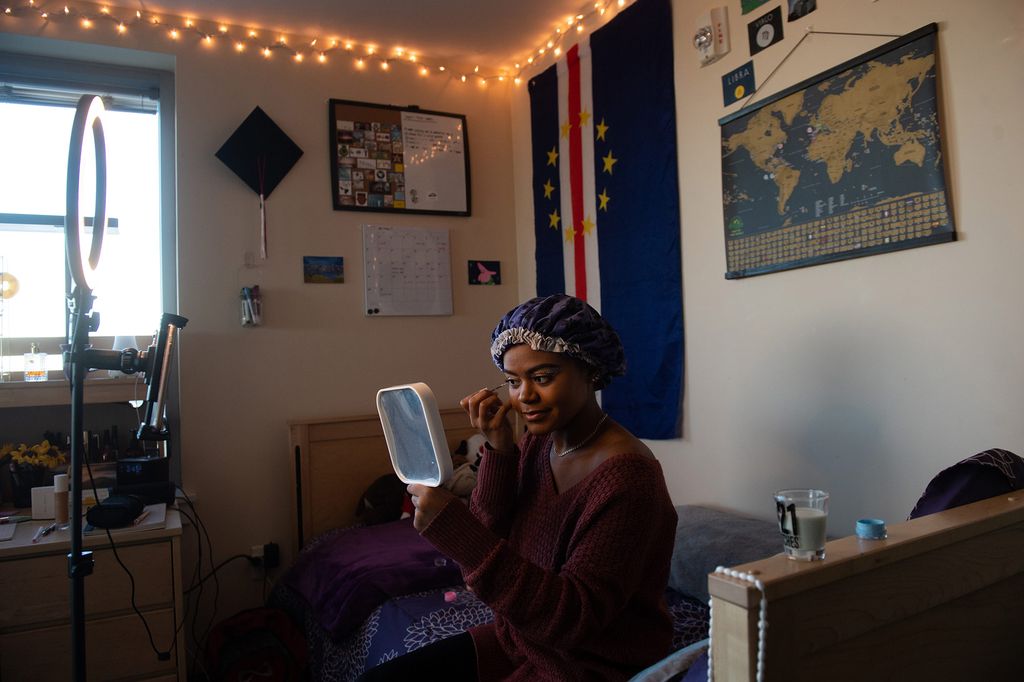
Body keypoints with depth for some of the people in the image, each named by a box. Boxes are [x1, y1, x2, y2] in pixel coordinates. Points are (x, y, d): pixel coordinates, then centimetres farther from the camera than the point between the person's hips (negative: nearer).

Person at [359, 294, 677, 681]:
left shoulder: (626, 473, -24)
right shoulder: (536, 442, -2)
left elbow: (576, 619, -28)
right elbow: (491, 540, -4)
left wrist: (456, 531, -35)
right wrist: (498, 451, -17)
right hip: (520, 641, 6)